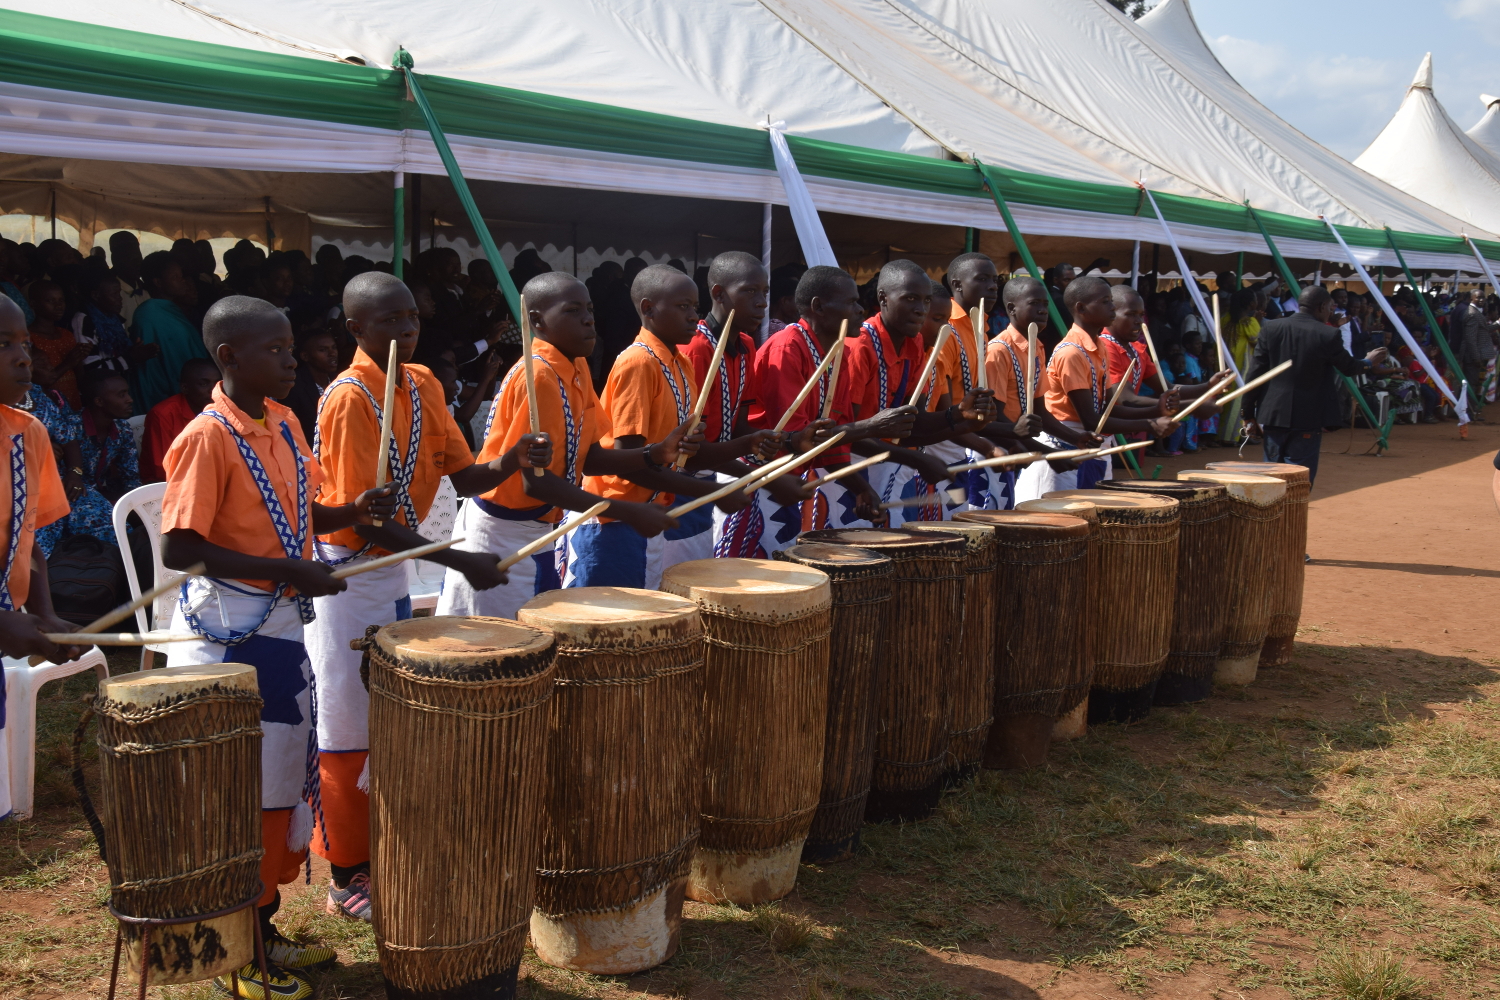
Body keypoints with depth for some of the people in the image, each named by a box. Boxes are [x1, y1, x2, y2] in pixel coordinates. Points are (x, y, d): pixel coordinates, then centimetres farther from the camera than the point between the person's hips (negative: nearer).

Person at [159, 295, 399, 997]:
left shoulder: (284, 425, 7)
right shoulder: (207, 438, -17)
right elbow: (179, 550, -21)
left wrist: (356, 512, -2)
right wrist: (287, 570, -24)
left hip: (282, 626, 8)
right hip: (229, 631, -8)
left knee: (283, 779, 16)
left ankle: (262, 930, 32)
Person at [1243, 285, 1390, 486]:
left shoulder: (1270, 328, -1)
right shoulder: (1328, 335, -10)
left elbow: (1254, 374, -1)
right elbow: (1348, 367, 7)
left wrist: (1249, 413, 6)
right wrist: (1369, 362, 29)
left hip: (1272, 415, 4)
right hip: (1307, 418, -3)